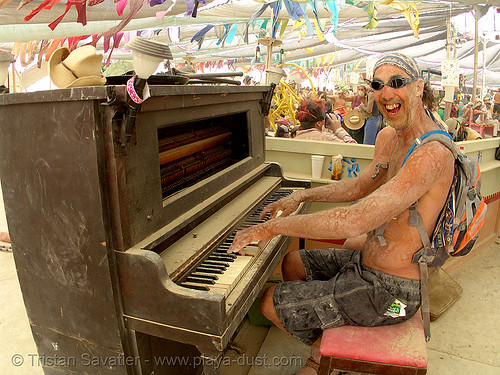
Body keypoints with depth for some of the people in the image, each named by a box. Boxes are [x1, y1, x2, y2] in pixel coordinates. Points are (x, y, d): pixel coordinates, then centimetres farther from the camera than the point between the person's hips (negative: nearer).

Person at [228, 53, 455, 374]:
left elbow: (355, 221, -39)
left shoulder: (432, 154, -29)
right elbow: (362, 185, 18)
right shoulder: (388, 137, 3)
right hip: (366, 259, 10)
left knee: (270, 302, -2)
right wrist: (301, 196, 9)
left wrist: (273, 226, -31)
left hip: (388, 290, -9)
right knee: (292, 263, 21)